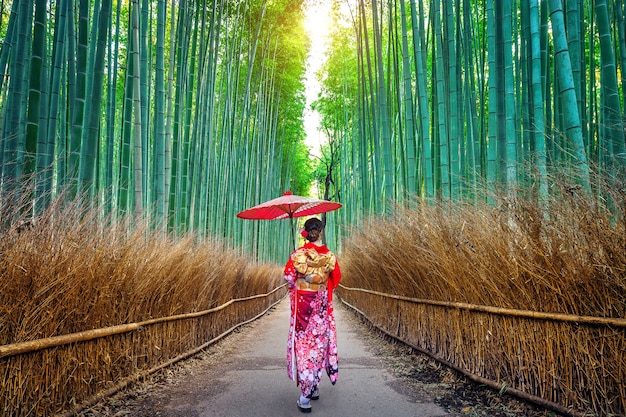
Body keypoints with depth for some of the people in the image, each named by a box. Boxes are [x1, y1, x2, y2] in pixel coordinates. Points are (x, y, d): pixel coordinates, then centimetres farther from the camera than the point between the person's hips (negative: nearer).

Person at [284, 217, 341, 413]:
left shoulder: (299, 253, -11)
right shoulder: (329, 255, -3)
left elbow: (289, 275, -6)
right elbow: (336, 278, 6)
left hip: (302, 301, -2)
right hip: (322, 303, 3)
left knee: (304, 341, 1)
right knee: (319, 340, 14)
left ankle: (305, 397, 0)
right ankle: (314, 388, 24)